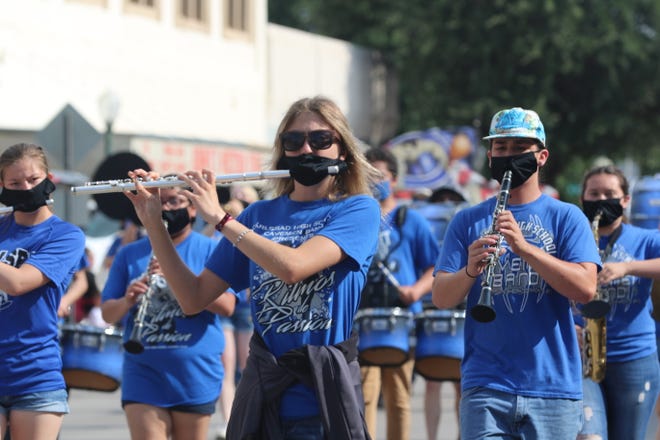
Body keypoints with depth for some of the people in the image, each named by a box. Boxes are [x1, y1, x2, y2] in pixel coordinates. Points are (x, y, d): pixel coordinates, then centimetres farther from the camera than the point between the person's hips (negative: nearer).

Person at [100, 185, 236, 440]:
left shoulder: (210, 250, 2)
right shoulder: (129, 255, 10)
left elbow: (226, 306, -11)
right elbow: (107, 314, 8)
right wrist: (128, 301, -16)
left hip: (194, 374, -1)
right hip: (143, 372, 1)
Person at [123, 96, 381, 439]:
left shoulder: (359, 209, -3)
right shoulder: (259, 215, 10)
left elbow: (293, 266, -20)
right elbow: (193, 299, 8)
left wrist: (219, 217, -14)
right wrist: (153, 223, 0)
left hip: (325, 396, -4)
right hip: (262, 394, 4)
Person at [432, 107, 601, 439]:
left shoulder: (567, 217, 6)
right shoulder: (467, 221, 10)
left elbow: (586, 289, -9)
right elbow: (441, 298, 3)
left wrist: (525, 247, -20)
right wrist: (470, 271, -19)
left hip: (553, 385, 0)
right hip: (485, 385, 0)